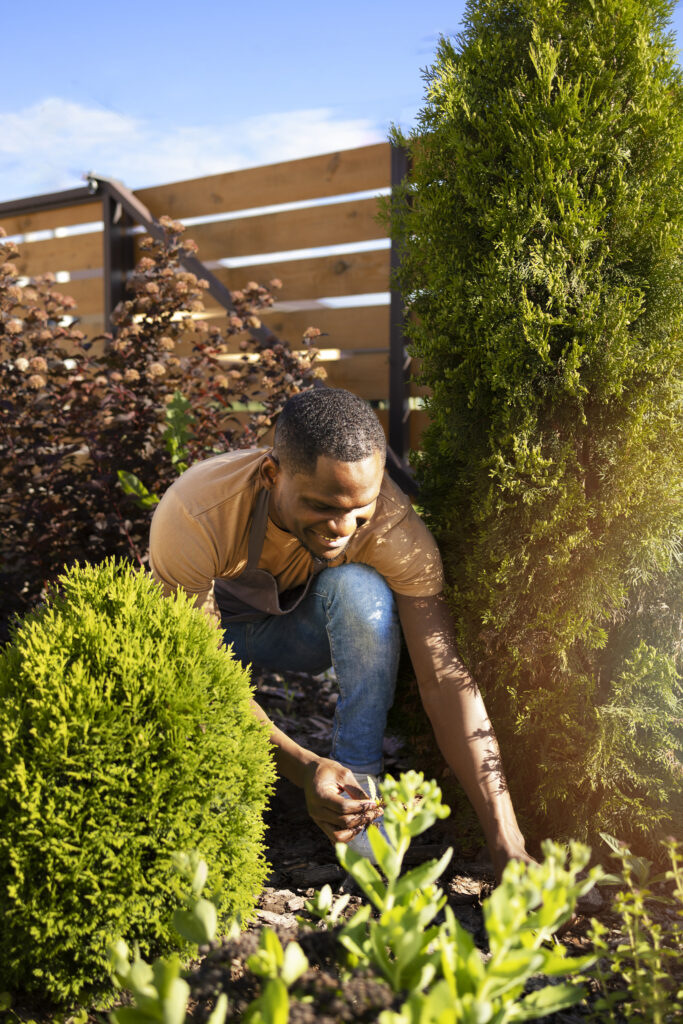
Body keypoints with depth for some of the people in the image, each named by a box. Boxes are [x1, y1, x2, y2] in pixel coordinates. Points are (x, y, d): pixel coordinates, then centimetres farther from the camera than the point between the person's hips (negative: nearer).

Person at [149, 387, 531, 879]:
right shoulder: (193, 519, -38)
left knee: (360, 587, -34)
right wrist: (303, 768, -47)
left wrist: (507, 844, -40)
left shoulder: (392, 525, -33)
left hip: (299, 621, 1)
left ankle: (360, 795, -20)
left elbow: (447, 676, -34)